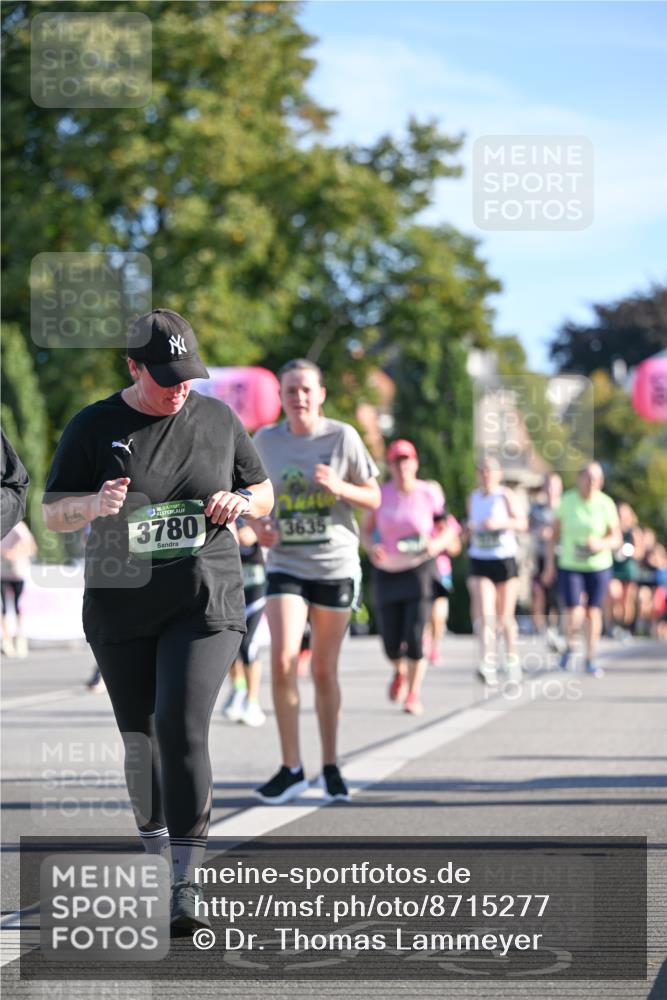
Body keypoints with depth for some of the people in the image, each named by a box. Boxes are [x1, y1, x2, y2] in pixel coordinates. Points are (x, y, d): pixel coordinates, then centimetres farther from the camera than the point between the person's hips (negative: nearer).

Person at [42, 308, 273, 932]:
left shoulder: (217, 419, 5)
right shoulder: (93, 428, 0)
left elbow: (264, 494, 16)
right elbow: (53, 512, 1)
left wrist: (238, 500, -7)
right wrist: (96, 504, -21)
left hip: (204, 602, -1)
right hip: (121, 605, 1)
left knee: (183, 727, -16)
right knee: (139, 737, 9)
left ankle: (187, 884, -17)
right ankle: (155, 845, 33)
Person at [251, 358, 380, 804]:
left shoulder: (343, 437, -4)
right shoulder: (266, 440, 2)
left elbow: (374, 498, 1)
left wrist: (338, 487, -18)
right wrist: (260, 525, -5)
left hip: (336, 566, -1)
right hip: (286, 565, 1)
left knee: (325, 671, 6)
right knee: (282, 662, -14)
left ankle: (331, 766, 22)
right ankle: (292, 768, -3)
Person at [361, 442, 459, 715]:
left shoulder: (430, 495, -6)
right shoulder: (381, 494, -2)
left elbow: (449, 529, 3)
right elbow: (366, 529, 8)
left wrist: (436, 544, -17)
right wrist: (371, 547, -12)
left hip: (420, 570, -2)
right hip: (387, 572, 2)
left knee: (415, 635, -14)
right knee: (391, 642, 2)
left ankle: (414, 694, 2)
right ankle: (400, 672, 37)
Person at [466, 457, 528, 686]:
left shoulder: (506, 496, -4)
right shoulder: (474, 497, 10)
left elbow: (522, 523, -14)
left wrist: (500, 523, -28)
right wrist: (470, 528, 3)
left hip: (505, 561, -2)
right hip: (479, 563, 2)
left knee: (505, 617, 8)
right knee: (485, 613, -16)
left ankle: (512, 658, 31)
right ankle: (487, 664, -26)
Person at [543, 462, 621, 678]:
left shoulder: (606, 504, -7)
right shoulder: (567, 501, -6)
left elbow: (616, 539, -2)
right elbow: (555, 533, 1)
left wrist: (601, 544, -24)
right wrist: (550, 564, -1)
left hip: (598, 566, 1)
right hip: (569, 566, -1)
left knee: (593, 612, 4)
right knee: (574, 615, -10)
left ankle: (590, 660, 20)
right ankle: (569, 646, 21)